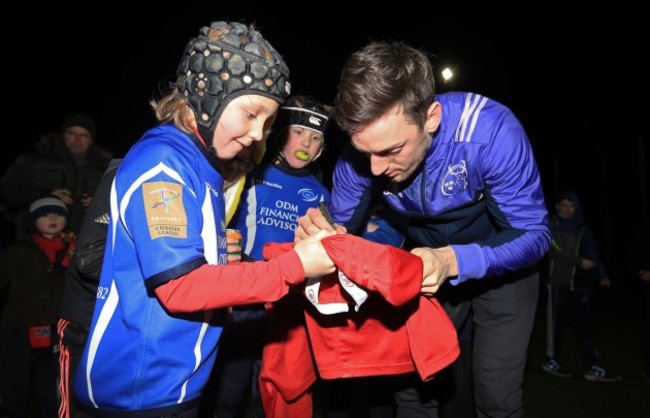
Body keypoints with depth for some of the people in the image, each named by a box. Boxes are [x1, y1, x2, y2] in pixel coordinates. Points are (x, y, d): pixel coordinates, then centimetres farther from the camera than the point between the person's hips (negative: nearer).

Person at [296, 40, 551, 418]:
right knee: (412, 386, 9)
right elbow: (342, 226, -9)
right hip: (429, 264, 3)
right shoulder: (360, 154, -23)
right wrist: (322, 234, -35)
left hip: (503, 265, -2)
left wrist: (454, 261, -45)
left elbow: (534, 235, -27)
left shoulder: (491, 130, -34)